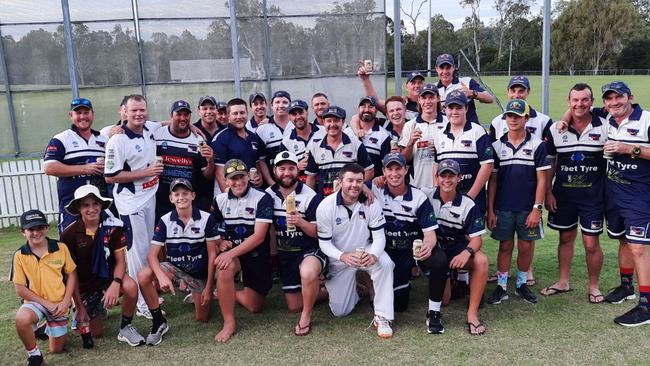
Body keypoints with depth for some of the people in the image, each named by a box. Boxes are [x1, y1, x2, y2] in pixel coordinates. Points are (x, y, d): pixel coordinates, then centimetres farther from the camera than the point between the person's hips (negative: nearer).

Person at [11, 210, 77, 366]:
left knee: (56, 349, 7)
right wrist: (46, 303, -15)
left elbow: (71, 274, 0)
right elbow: (20, 289, -8)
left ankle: (48, 327, 42)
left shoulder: (61, 248, -8)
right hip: (35, 302, -1)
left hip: (59, 303, 1)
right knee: (21, 319, -38)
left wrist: (65, 302, -11)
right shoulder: (19, 255, -10)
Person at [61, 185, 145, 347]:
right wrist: (80, 307, -7)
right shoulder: (70, 234, -14)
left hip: (109, 276, 0)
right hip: (85, 285, 1)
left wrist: (116, 283, -31)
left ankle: (126, 328, -7)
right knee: (96, 333, 1)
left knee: (131, 287, -34)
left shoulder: (113, 226, -14)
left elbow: (120, 260, -11)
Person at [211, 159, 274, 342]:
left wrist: (232, 253, -28)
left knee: (254, 306, 0)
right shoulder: (220, 200, 1)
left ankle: (225, 293, 29)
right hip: (231, 252, 2)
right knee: (224, 267, -35)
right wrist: (220, 241, -9)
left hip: (257, 255, -1)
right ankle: (229, 323, -21)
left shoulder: (263, 199, -13)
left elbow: (259, 236, -19)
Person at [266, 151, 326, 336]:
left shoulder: (310, 196, -13)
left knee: (307, 273, -40)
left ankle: (306, 317, -15)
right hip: (285, 254, 5)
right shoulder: (269, 195, 0)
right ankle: (321, 289, 35)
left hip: (310, 250, -5)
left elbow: (318, 232, -13)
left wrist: (301, 222, -30)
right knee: (294, 306, 8)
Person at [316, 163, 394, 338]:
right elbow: (324, 243, -15)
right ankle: (352, 284, 33)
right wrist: (343, 256, -35)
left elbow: (379, 236, -13)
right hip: (340, 258, 0)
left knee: (385, 263, -35)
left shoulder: (371, 203, -14)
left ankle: (381, 317, -19)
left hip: (366, 251, 1)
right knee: (339, 311, 0)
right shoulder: (326, 206, -18)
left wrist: (373, 255, -35)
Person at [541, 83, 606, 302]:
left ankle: (593, 287, 21)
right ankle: (563, 282, 29)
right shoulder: (556, 129, 1)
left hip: (593, 194, -2)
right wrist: (548, 192, 1)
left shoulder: (604, 127, -4)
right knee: (566, 238, 15)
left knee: (591, 243, 1)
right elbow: (549, 163, 6)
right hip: (563, 194, 2)